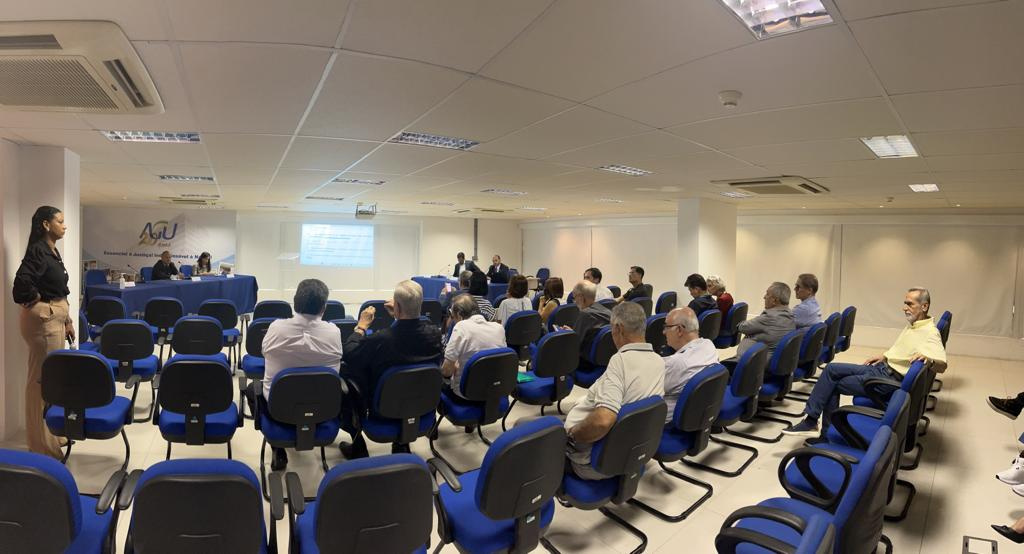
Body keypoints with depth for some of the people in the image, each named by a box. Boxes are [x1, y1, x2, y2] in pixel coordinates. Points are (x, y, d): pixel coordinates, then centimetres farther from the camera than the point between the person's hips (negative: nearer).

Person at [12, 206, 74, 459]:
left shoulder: (52, 251, 14)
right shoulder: (37, 250, -15)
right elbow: (22, 283, -27)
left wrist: (67, 319, 18)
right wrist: (37, 301, -9)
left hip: (55, 318, 10)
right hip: (43, 319, -10)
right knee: (41, 379, -4)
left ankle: (52, 433, 30)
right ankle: (41, 444, 5)